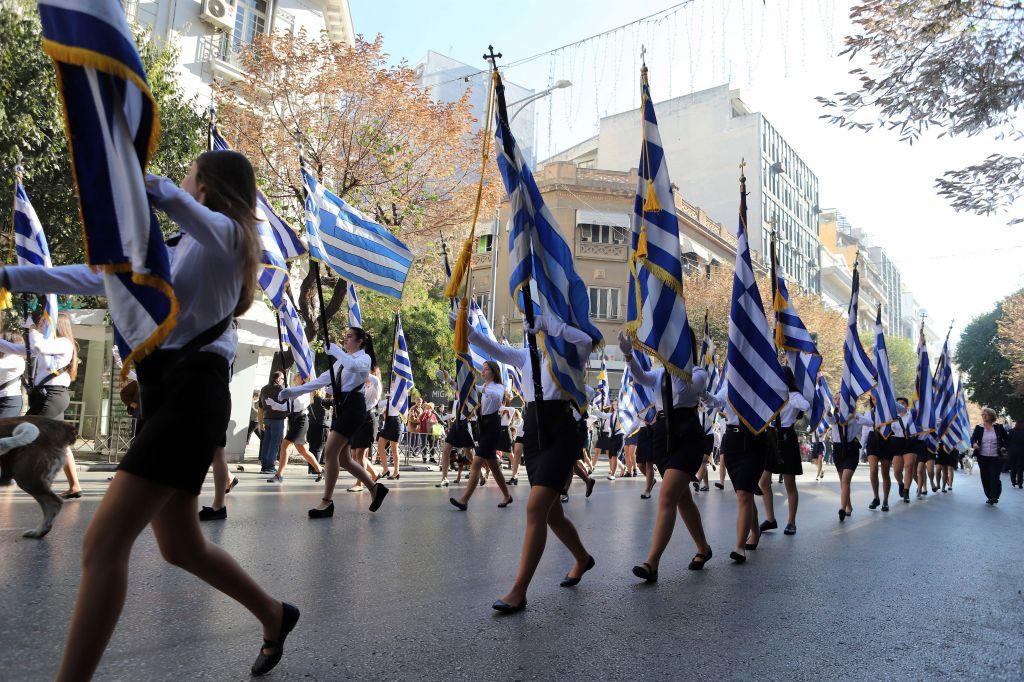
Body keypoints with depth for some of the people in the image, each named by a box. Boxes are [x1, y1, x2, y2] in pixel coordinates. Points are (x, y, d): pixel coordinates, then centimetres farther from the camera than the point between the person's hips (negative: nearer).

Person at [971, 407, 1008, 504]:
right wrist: (974, 444, -24)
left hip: (996, 458, -2)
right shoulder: (978, 427, 4)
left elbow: (1006, 439, 10)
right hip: (982, 458, 2)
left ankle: (994, 497, -6)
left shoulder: (999, 427, 2)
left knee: (994, 477, -8)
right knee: (985, 478, 7)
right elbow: (973, 438, -2)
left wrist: (1004, 447, -7)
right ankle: (989, 497, 18)